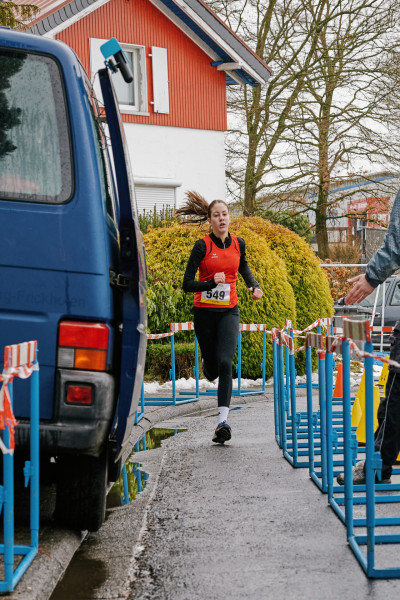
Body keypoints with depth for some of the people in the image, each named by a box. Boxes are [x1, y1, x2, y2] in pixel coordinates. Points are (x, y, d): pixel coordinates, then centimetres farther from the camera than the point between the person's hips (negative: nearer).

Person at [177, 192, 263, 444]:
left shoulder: (238, 243, 3)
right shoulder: (202, 246, -8)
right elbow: (187, 284, -11)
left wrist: (254, 286, 10)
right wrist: (212, 283, -25)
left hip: (229, 311, 1)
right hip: (205, 312, -1)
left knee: (225, 363, -17)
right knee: (212, 371, 9)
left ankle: (223, 421, -20)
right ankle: (207, 363, 50)